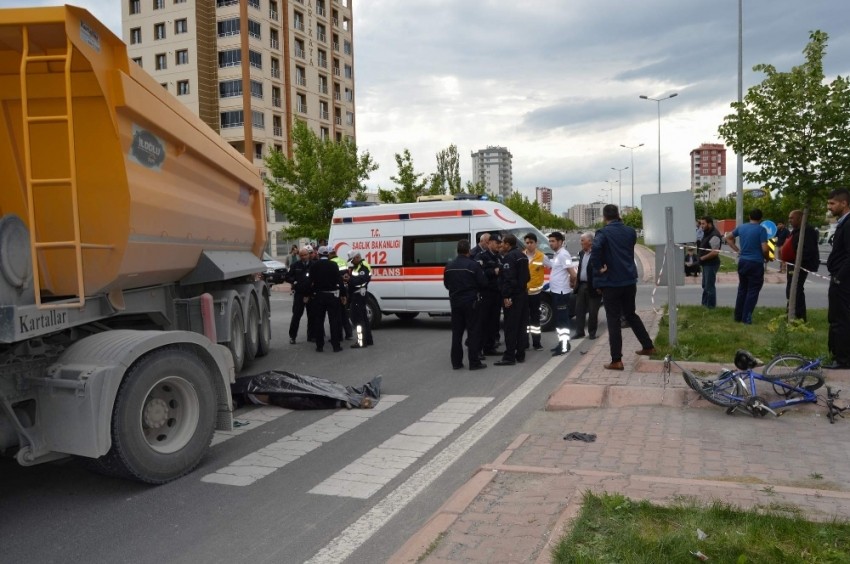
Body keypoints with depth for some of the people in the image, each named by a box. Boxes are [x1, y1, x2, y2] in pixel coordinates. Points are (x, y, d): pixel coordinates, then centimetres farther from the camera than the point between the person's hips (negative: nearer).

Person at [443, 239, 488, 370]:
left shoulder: (449, 265, 4)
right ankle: (474, 362, 1)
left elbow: (446, 284, 12)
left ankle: (456, 362, 14)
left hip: (455, 301, 5)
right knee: (473, 331, 1)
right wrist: (477, 290, 9)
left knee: (456, 332, 11)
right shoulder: (473, 265, -13)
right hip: (470, 301, -5)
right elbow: (483, 283, -11)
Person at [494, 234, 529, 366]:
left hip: (512, 296, -10)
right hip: (523, 294, 10)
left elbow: (508, 278, -23)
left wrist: (506, 296, -24)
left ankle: (509, 357, -5)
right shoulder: (522, 256, 16)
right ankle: (520, 355, 18)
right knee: (521, 326, 12)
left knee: (510, 327, -7)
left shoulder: (509, 257, -15)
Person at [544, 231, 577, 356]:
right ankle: (562, 343, 23)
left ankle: (565, 346, -2)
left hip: (561, 292, -10)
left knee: (563, 320, -6)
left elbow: (573, 274, -21)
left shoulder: (563, 254, -17)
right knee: (558, 319, 15)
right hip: (555, 291, 10)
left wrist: (570, 284, -4)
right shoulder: (557, 255, 13)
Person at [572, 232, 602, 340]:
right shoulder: (581, 253, 12)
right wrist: (576, 282, 13)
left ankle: (592, 332, 14)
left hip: (593, 287, -7)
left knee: (593, 311, 4)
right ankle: (579, 331, 15)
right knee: (579, 310, 8)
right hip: (581, 285, 7)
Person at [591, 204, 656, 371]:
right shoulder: (630, 231, 8)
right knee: (631, 314, 24)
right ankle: (648, 346, 31)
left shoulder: (604, 232, -12)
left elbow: (595, 248, -30)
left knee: (613, 320, 0)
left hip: (611, 282, -6)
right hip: (629, 280, 6)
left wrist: (598, 268, -20)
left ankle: (616, 360, 1)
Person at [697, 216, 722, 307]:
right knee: (705, 286, 19)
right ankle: (705, 304, 30)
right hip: (706, 264, 11)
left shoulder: (714, 236, -20)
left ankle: (711, 306, 4)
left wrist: (703, 258, -16)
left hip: (711, 264, -11)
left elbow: (715, 252, -26)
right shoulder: (707, 233, 12)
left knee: (710, 286, -4)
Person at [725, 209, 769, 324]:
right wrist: (767, 258, 2)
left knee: (742, 289, 16)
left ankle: (738, 316, 20)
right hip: (756, 263, -5)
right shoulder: (761, 229, -11)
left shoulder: (741, 227, 5)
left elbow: (728, 238, 19)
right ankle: (746, 318, 1)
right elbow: (764, 249, -17)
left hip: (742, 262, 6)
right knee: (752, 291, 2)